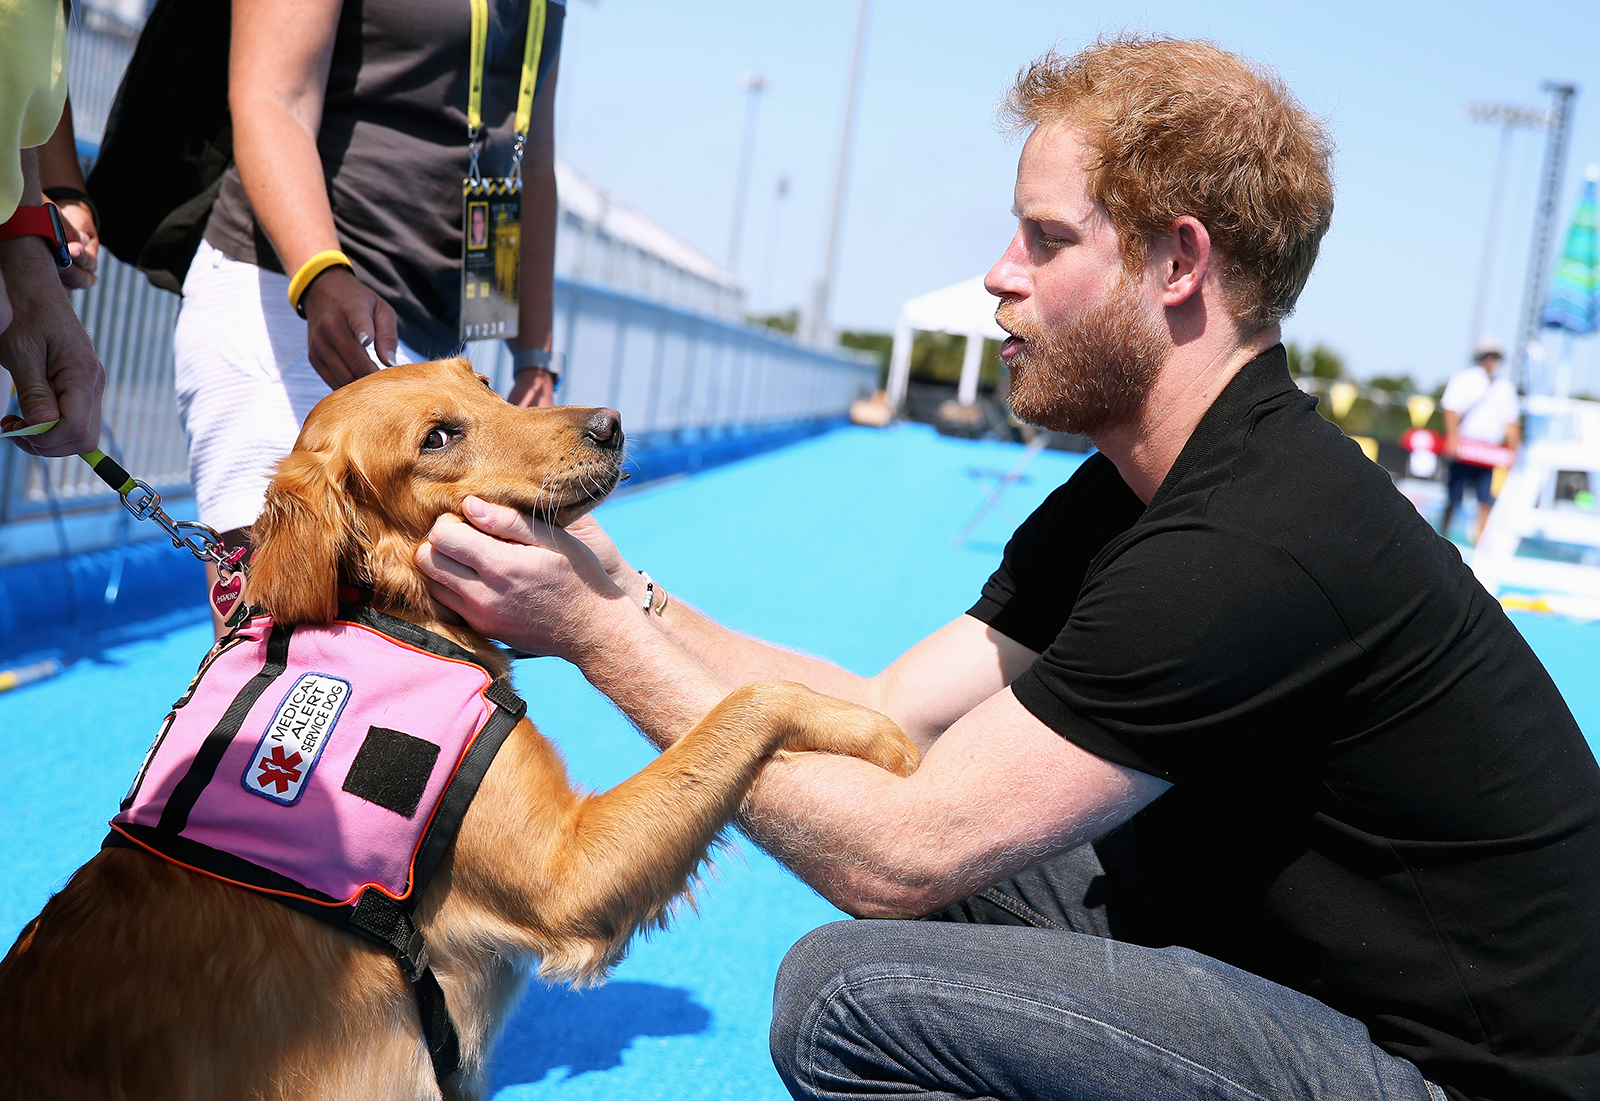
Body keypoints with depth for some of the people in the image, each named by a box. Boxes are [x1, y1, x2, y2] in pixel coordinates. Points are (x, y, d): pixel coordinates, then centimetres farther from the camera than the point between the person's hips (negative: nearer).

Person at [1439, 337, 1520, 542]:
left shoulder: (1505, 386, 16)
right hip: (1462, 447, -3)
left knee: (1486, 500, -7)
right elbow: (1451, 410, -6)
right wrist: (1453, 437, -21)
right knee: (1454, 498, -1)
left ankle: (1479, 540, -6)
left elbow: (1511, 421, 16)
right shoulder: (1463, 379, 4)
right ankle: (1442, 536, 10)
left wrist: (1514, 450, 6)